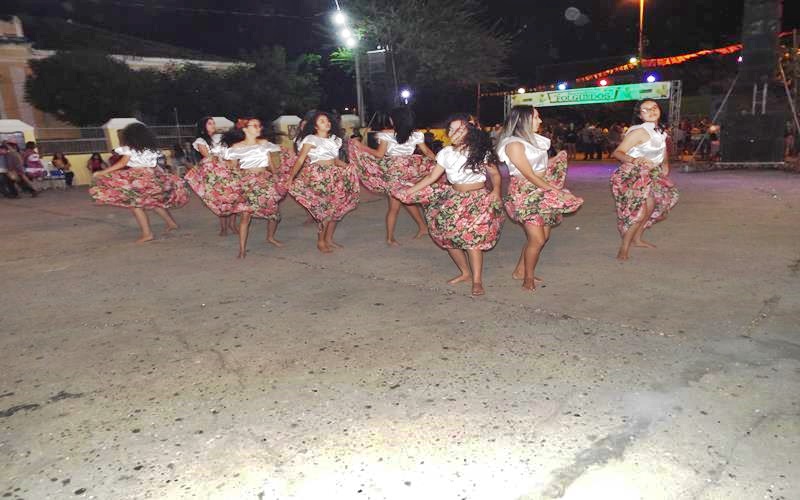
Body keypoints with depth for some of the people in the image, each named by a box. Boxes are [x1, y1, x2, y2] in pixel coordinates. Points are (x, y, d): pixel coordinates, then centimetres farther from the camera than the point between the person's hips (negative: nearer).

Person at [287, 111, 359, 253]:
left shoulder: (334, 139, 14)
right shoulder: (311, 139, -4)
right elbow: (300, 160, -10)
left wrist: (349, 167, 1)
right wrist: (290, 179, -16)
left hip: (334, 176, 6)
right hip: (318, 176, -6)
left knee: (337, 208, 6)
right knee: (325, 209, -7)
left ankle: (329, 239, 20)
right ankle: (320, 241, 8)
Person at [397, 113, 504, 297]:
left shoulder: (481, 152, -8)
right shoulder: (446, 153, 3)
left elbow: (495, 174, -1)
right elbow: (431, 177, 7)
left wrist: (496, 189, -21)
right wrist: (408, 192, 2)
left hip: (478, 198, -5)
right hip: (454, 198, 5)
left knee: (472, 236, -20)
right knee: (448, 235, -1)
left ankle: (477, 281, -10)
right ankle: (466, 273, 18)